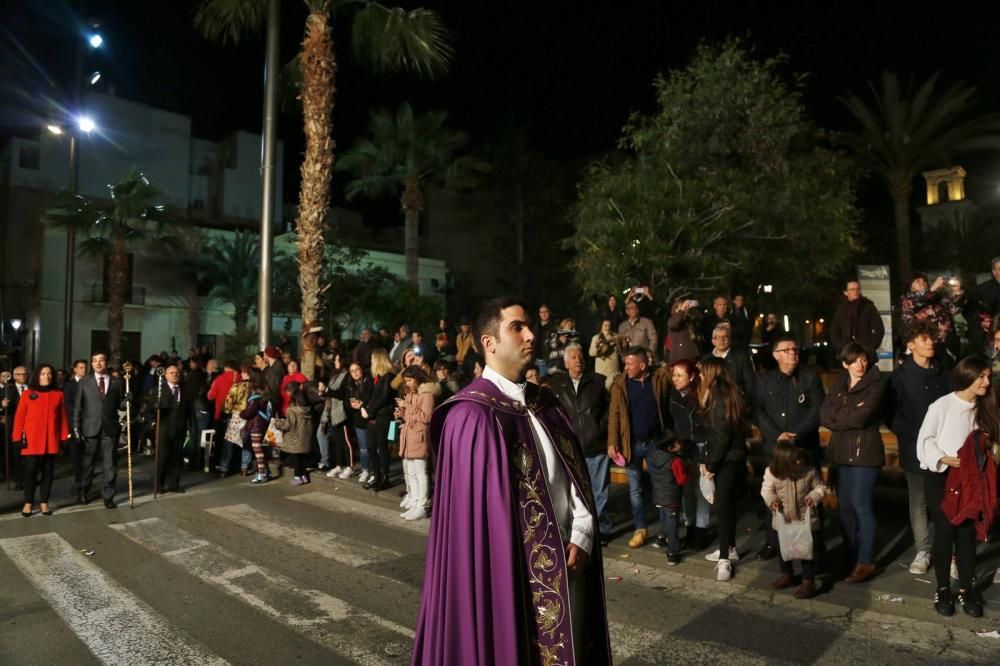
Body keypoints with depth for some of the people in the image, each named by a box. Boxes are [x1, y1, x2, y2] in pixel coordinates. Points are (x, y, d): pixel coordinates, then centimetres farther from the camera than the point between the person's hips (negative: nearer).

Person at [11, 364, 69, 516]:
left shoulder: (58, 394, 5)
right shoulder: (28, 394, 1)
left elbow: (63, 417, 5)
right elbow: (19, 416, 1)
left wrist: (64, 437, 2)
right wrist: (18, 437, -5)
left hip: (51, 441, 2)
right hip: (31, 441, -1)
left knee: (48, 471, 6)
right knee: (30, 471, -1)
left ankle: (44, 502, 16)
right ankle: (28, 502, 13)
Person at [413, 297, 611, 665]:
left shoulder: (544, 404, 8)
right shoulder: (473, 415, -16)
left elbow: (576, 474, 8)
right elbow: (483, 504, -16)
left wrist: (581, 538, -5)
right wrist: (541, 560, -11)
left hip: (567, 564, 7)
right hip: (514, 569, -7)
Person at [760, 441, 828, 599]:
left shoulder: (809, 470, -19)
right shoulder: (772, 473, -19)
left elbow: (821, 487, -5)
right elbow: (766, 490, -7)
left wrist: (814, 497, -23)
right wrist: (771, 500, -25)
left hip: (806, 519, -2)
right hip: (783, 520, 2)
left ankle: (808, 582, 16)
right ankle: (786, 575, 40)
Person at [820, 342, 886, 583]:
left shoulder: (876, 383, -5)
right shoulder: (838, 383, 11)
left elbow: (861, 417, -18)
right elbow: (824, 415, 0)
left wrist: (838, 416, -4)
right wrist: (850, 414, -12)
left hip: (865, 451, -5)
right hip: (841, 450, 5)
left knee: (862, 505, -5)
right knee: (845, 505, 10)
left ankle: (866, 561, 6)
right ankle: (850, 556, 21)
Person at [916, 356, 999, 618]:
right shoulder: (942, 405, -12)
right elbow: (925, 439, -9)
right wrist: (943, 459, -21)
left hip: (970, 480, 4)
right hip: (940, 478, -4)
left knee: (967, 533, 5)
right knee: (944, 532, 2)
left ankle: (965, 589, 16)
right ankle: (943, 589, 14)